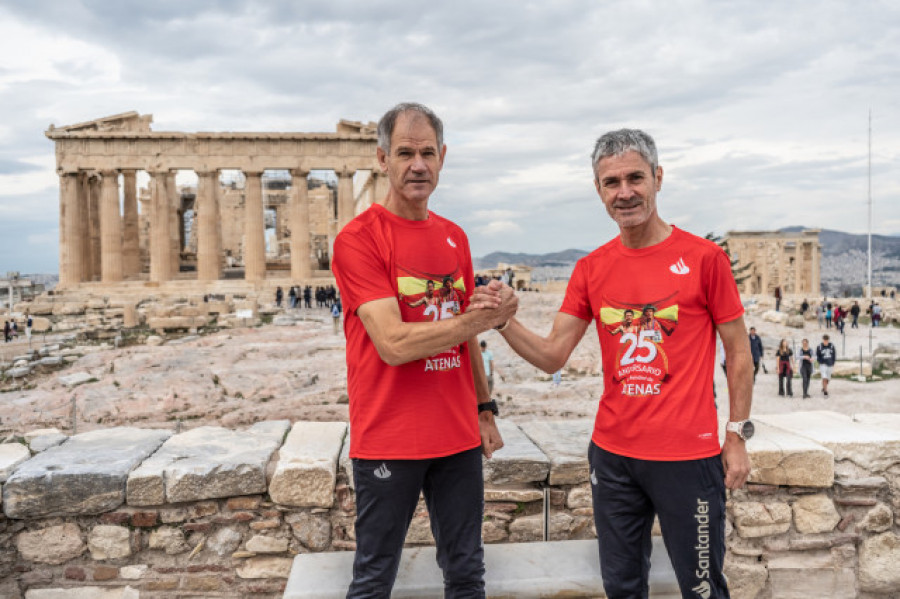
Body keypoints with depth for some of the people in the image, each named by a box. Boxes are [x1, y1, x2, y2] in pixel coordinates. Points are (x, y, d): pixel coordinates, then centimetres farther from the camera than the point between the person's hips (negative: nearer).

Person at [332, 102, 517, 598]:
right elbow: (394, 344, -19)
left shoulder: (454, 237, 10)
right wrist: (481, 319, -14)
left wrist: (485, 409, 14)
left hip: (458, 437, 6)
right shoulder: (357, 238, -11)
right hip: (388, 441, -5)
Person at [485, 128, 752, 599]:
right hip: (612, 453, 4)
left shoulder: (703, 257, -6)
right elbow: (551, 357, -2)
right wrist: (504, 321, -18)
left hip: (687, 455, -3)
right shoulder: (591, 269, 3)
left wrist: (737, 436, -3)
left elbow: (738, 354, 0)